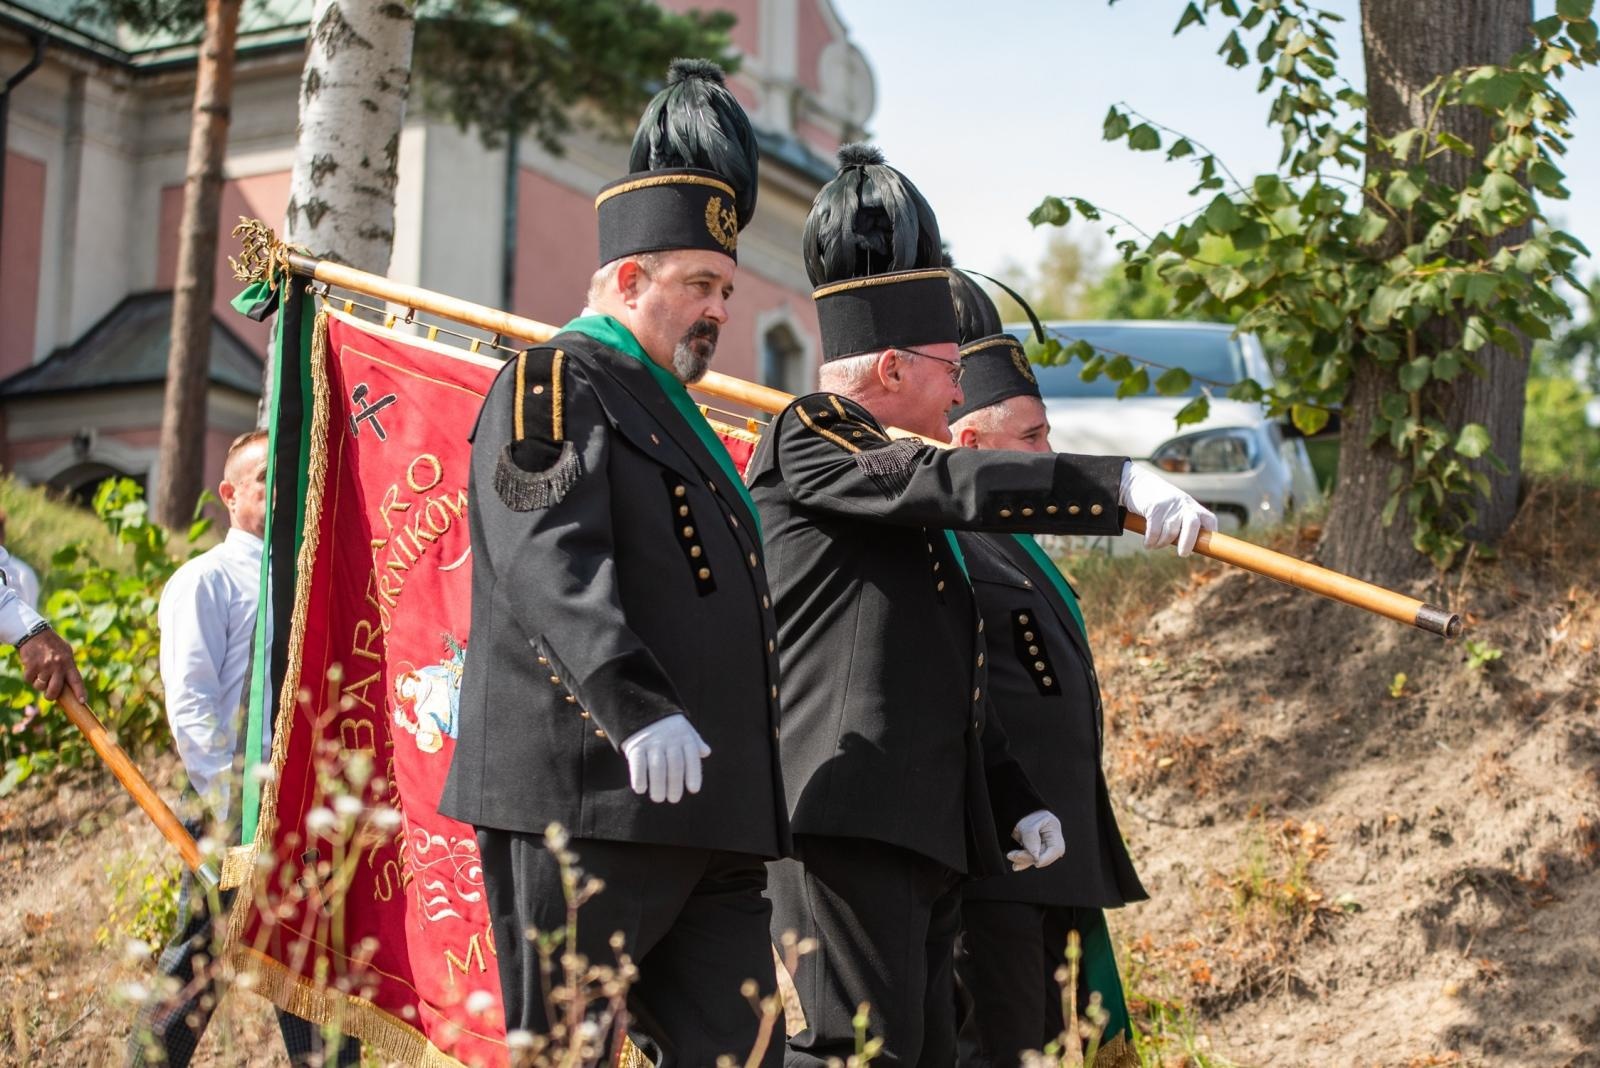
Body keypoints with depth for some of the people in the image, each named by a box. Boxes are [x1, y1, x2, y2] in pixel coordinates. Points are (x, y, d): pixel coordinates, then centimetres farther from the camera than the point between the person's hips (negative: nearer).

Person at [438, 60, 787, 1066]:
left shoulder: (676, 417, 26)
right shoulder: (555, 384, -3)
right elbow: (552, 569, -19)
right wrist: (638, 709, -32)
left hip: (710, 826, 9)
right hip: (586, 799, -9)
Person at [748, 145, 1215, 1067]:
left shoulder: (908, 514, 26)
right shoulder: (808, 440, -1)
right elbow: (952, 482, -18)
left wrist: (1018, 803, 20)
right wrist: (1119, 486, -24)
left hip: (927, 832, 10)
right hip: (845, 819, -10)